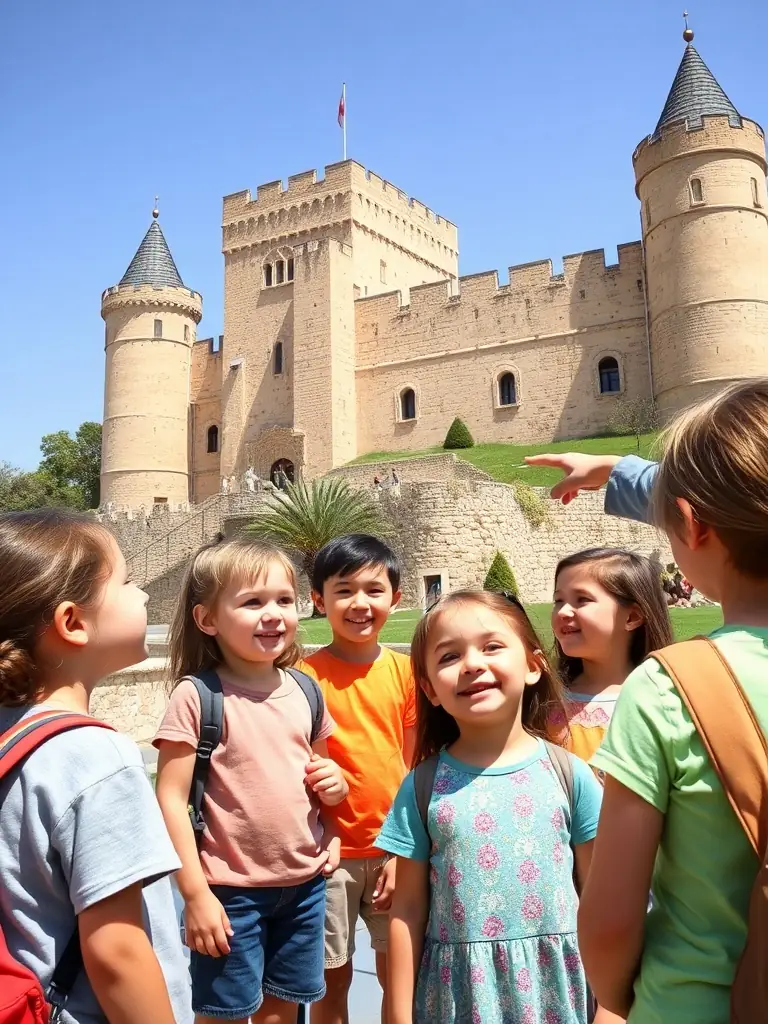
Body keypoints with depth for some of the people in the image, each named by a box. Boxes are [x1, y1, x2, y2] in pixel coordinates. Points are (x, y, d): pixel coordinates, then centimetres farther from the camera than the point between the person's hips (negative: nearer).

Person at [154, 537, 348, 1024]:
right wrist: (195, 894, -14)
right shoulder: (197, 697, -14)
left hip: (306, 883, 5)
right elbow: (171, 799, -12)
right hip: (231, 890, -5)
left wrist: (334, 784, -5)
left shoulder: (304, 691, 2)